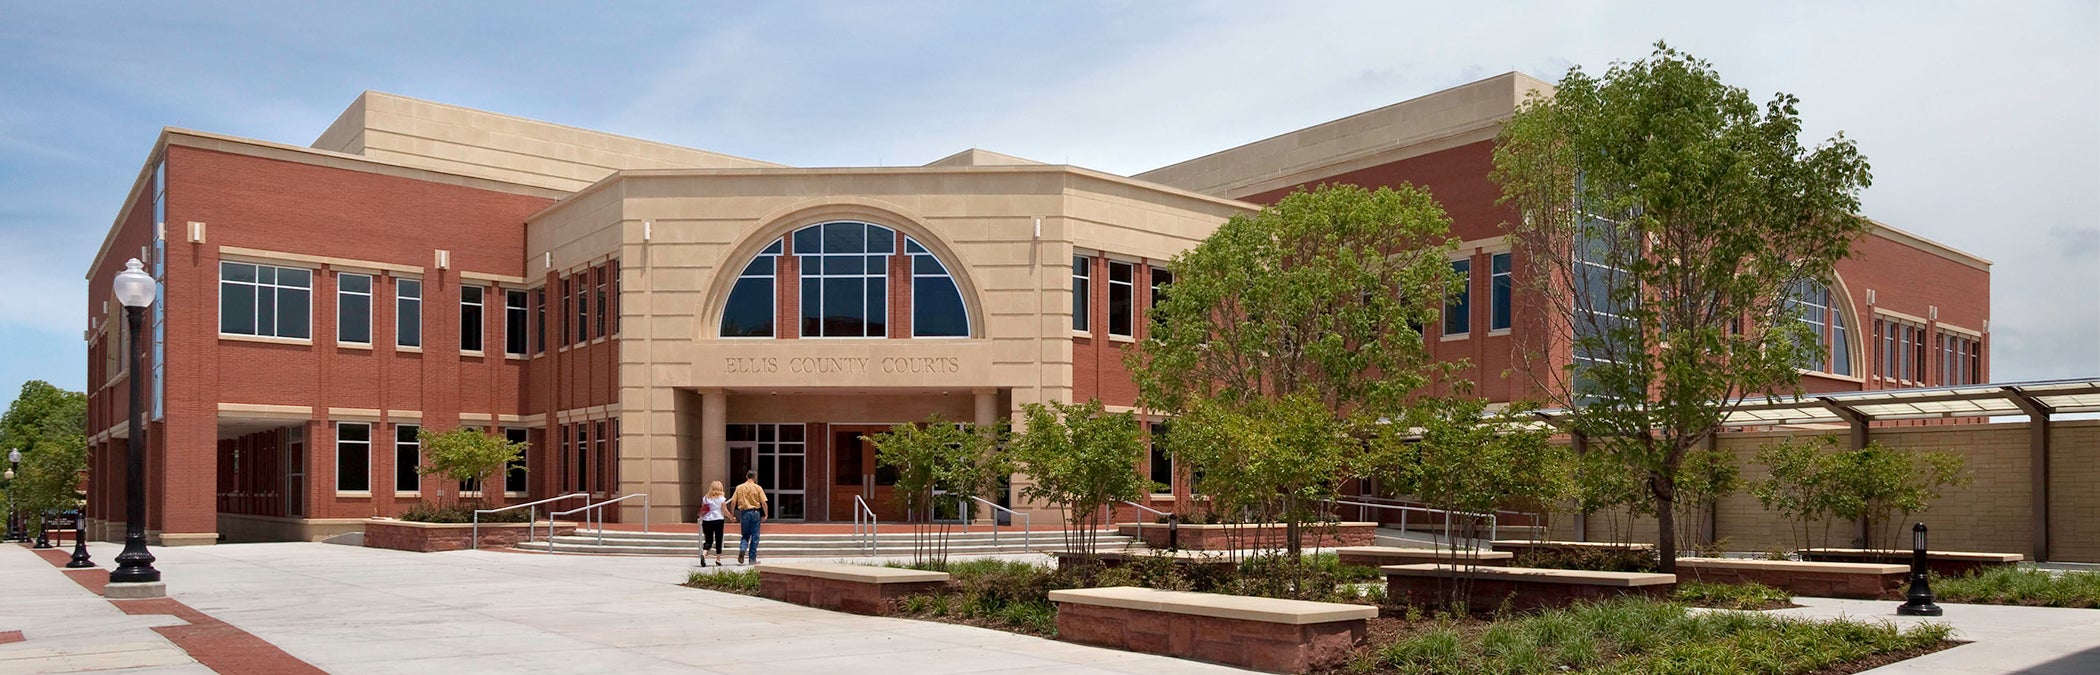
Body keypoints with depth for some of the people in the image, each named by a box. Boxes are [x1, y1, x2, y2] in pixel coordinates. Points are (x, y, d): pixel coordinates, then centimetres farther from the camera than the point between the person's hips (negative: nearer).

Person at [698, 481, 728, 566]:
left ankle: (703, 554, -21)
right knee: (718, 540, 8)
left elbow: (702, 511, 5)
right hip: (718, 520, -2)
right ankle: (718, 559, 11)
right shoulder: (721, 499, -3)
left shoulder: (705, 498, 4)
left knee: (708, 540, 5)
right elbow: (725, 511, -2)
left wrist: (701, 516, 26)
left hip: (707, 521, 2)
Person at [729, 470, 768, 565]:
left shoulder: (739, 488, 4)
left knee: (745, 535, 15)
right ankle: (752, 559, 7)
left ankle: (742, 550, -13)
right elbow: (763, 503, -6)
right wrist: (765, 515, 2)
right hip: (755, 512, -2)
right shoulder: (758, 488, -1)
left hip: (744, 513, 2)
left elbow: (733, 502, 0)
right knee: (755, 537, 6)